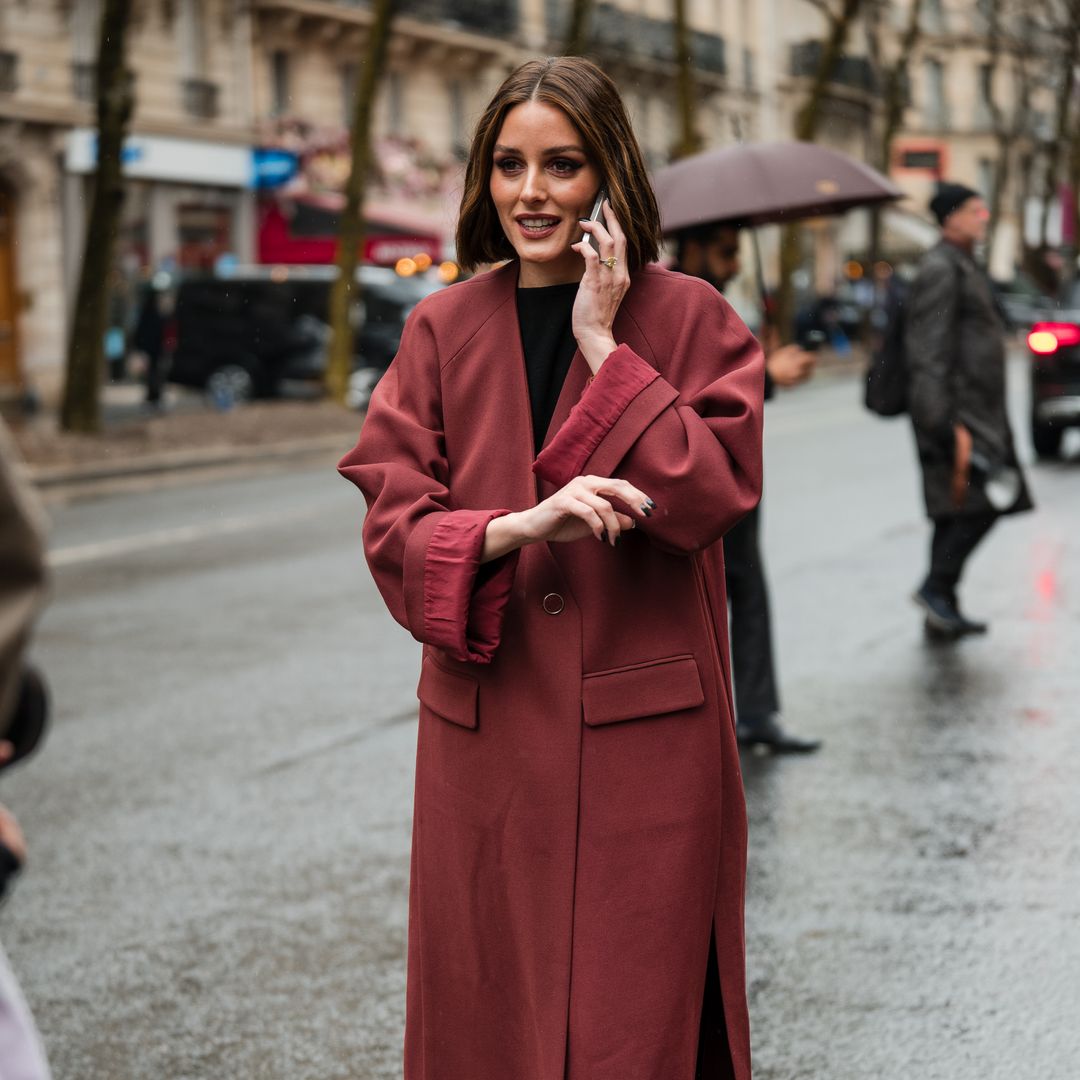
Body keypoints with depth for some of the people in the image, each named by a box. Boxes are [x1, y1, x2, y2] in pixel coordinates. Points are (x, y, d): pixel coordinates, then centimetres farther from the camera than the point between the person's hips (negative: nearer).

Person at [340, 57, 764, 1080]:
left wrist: (602, 343, -11)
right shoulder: (443, 328, 6)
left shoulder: (691, 319, 1)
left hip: (645, 727, -2)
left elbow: (712, 493, -12)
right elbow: (393, 524, 0)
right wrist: (521, 526, -19)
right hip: (488, 731, 2)